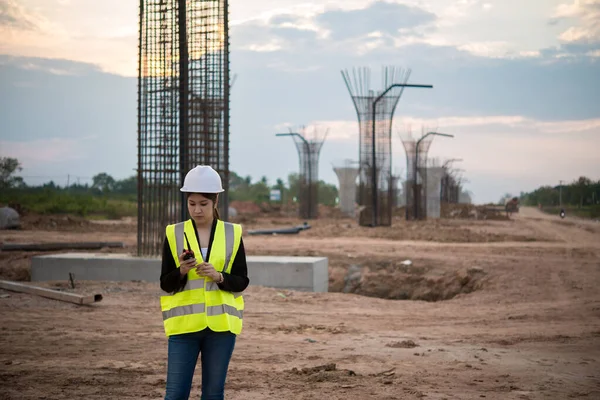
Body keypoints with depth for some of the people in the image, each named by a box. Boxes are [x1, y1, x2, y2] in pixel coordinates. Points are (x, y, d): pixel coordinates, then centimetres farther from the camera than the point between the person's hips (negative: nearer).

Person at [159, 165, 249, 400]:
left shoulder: (232, 234, 2)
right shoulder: (174, 234, 1)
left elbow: (241, 281, 2)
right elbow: (166, 284, 1)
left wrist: (219, 277, -16)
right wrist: (182, 271, -19)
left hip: (220, 323, 1)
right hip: (184, 323, -1)